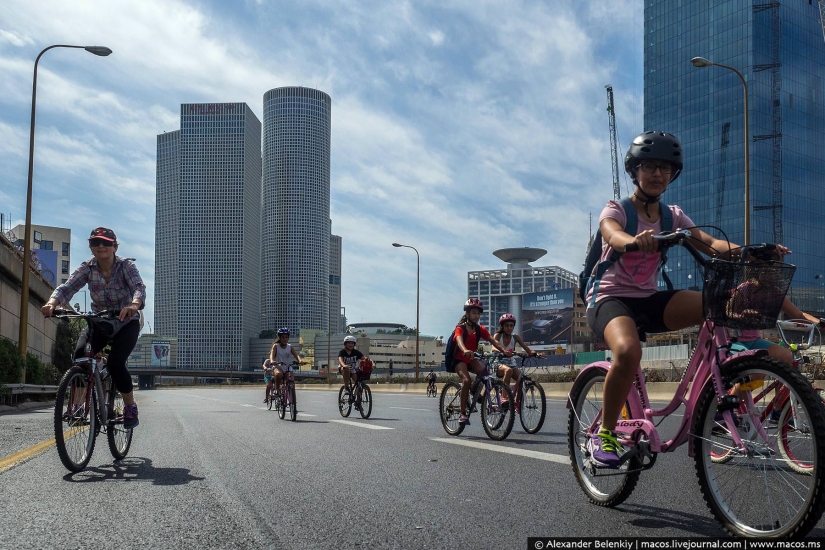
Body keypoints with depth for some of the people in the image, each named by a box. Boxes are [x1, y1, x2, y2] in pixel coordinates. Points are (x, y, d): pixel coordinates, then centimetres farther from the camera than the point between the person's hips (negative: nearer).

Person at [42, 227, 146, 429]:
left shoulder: (126, 265, -18)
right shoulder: (87, 268, -11)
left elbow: (139, 287, -35)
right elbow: (67, 287, -25)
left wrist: (134, 305, -58)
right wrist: (52, 303, -47)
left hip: (126, 322, -3)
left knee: (115, 363, -24)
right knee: (79, 356, -22)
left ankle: (130, 407, -1)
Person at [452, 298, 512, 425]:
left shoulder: (480, 329, 0)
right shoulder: (460, 328, -14)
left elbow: (493, 341, -13)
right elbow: (459, 341, -35)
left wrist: (504, 351, -32)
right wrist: (465, 351, -58)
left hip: (471, 359, 5)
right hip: (459, 359, -5)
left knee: (483, 370, -27)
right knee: (466, 381, -29)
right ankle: (463, 414, -22)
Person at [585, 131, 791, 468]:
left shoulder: (673, 216, 8)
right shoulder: (616, 210, -6)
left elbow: (710, 244, -9)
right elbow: (614, 236, -31)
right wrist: (635, 240, -56)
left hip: (650, 300, 5)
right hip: (610, 298, -5)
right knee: (628, 351, -39)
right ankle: (604, 435, -19)